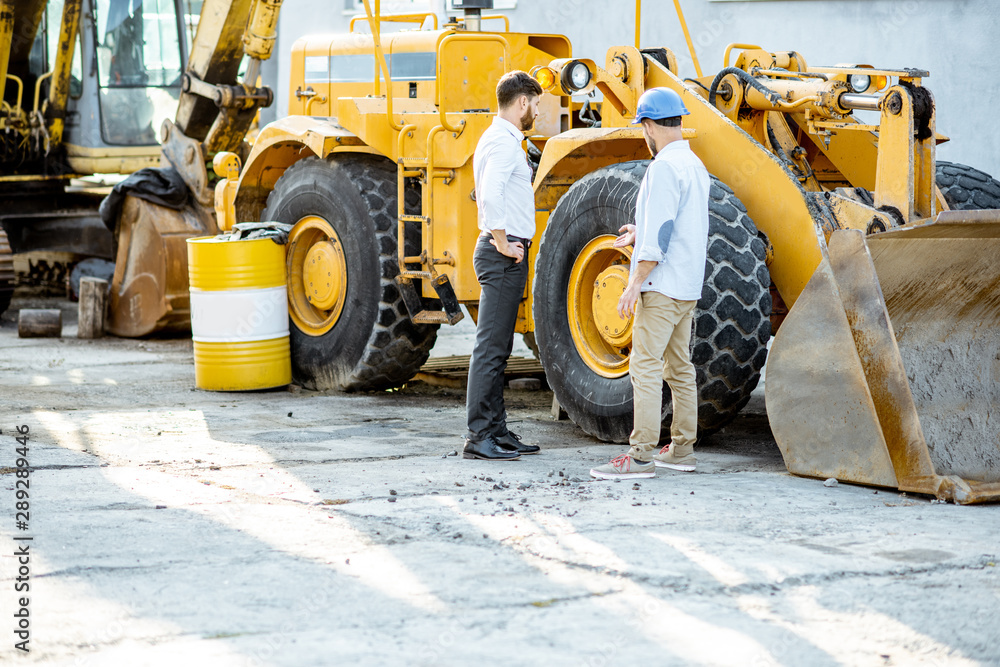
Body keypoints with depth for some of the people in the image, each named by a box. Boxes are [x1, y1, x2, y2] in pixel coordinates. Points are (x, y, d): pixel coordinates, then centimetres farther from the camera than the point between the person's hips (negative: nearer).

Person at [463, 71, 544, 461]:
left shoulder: (501, 139, 19)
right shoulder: (503, 142, -14)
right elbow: (491, 195, -29)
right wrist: (502, 244, -21)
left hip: (505, 255, 11)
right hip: (503, 256, -11)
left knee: (498, 348, 12)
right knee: (491, 347, -10)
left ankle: (497, 431, 16)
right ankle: (479, 437, -9)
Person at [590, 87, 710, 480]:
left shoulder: (664, 167, -15)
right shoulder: (694, 165, 15)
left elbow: (659, 233, -20)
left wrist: (635, 283, -20)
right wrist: (641, 235, 29)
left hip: (662, 286, -10)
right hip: (689, 286, 10)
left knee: (645, 366, -10)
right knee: (680, 367, 13)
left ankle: (641, 455, -13)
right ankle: (682, 448, 18)